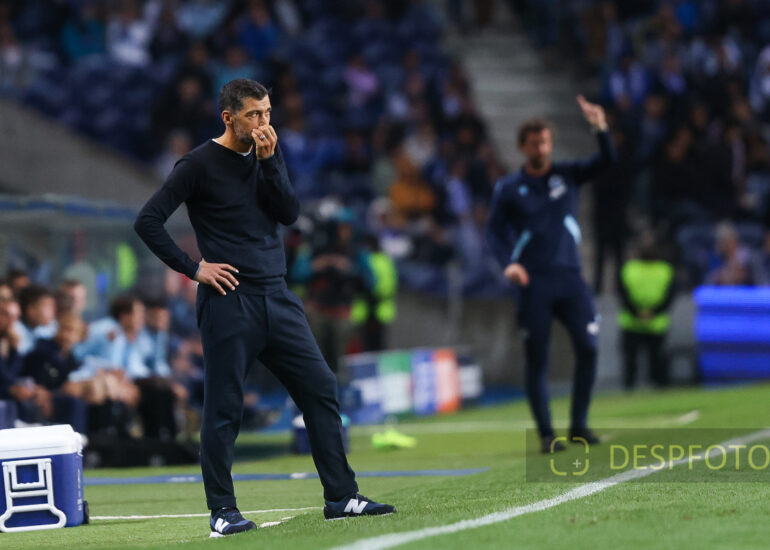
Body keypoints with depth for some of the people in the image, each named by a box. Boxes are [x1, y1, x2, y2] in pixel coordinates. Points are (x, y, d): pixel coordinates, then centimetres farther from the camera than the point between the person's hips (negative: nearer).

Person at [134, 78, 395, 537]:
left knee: (321, 389, 3)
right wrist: (193, 268, -10)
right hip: (229, 303, -6)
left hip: (278, 299, 6)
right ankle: (223, 511, 8)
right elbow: (148, 221, -9)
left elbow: (289, 213, 0)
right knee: (224, 410, -1)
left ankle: (341, 498, 8)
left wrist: (269, 161, -9)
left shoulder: (268, 156, 12)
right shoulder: (200, 165, -5)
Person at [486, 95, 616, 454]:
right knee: (537, 359, -3)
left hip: (570, 278, 2)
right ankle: (546, 434, 3)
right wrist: (508, 263, -14)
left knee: (588, 347, -8)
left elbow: (606, 162, -1)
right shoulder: (508, 188, 5)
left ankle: (579, 425, 6)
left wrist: (601, 129, -19)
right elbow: (495, 231, 5)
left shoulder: (568, 175, 10)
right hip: (534, 284, -2)